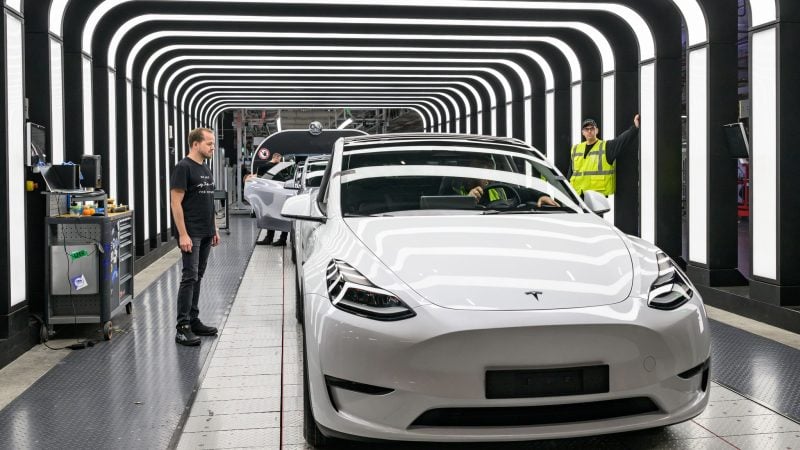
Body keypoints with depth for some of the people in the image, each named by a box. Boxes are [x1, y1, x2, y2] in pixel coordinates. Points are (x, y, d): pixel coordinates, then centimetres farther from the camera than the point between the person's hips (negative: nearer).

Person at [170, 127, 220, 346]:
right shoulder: (183, 168, -12)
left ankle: (194, 321, 18)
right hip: (190, 234, -8)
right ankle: (182, 327, -7)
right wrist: (183, 235, -21)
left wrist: (215, 229, 18)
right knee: (189, 277, -9)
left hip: (206, 234, 9)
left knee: (198, 277, 12)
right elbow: (176, 202, -16)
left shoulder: (205, 168, 15)